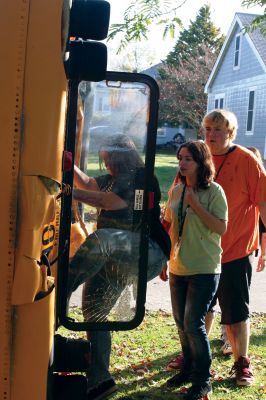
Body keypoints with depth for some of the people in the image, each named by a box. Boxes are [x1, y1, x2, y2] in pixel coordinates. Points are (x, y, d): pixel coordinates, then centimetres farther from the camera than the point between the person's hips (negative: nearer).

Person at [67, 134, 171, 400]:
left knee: (102, 239, -38)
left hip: (148, 254, -9)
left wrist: (69, 191, -24)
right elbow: (88, 184, 31)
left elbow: (108, 201, -24)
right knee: (93, 310, 5)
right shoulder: (114, 179, 17)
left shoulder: (143, 179, -12)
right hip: (114, 260, 10)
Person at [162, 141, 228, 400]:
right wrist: (164, 260, 16)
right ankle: (188, 369, 33)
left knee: (193, 323, -9)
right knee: (181, 322, 14)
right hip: (178, 268, 6)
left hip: (204, 269, -6)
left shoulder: (214, 191, -10)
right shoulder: (176, 191, 7)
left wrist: (196, 205, -20)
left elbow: (221, 228, -16)